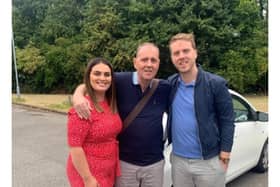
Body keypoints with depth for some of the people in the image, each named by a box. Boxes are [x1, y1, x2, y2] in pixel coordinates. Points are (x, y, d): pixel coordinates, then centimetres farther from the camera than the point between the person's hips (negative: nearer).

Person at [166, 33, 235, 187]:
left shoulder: (216, 83, -11)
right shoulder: (170, 84, 0)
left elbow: (227, 120, -7)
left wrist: (225, 152, -10)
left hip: (209, 161, -3)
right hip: (178, 160, 4)